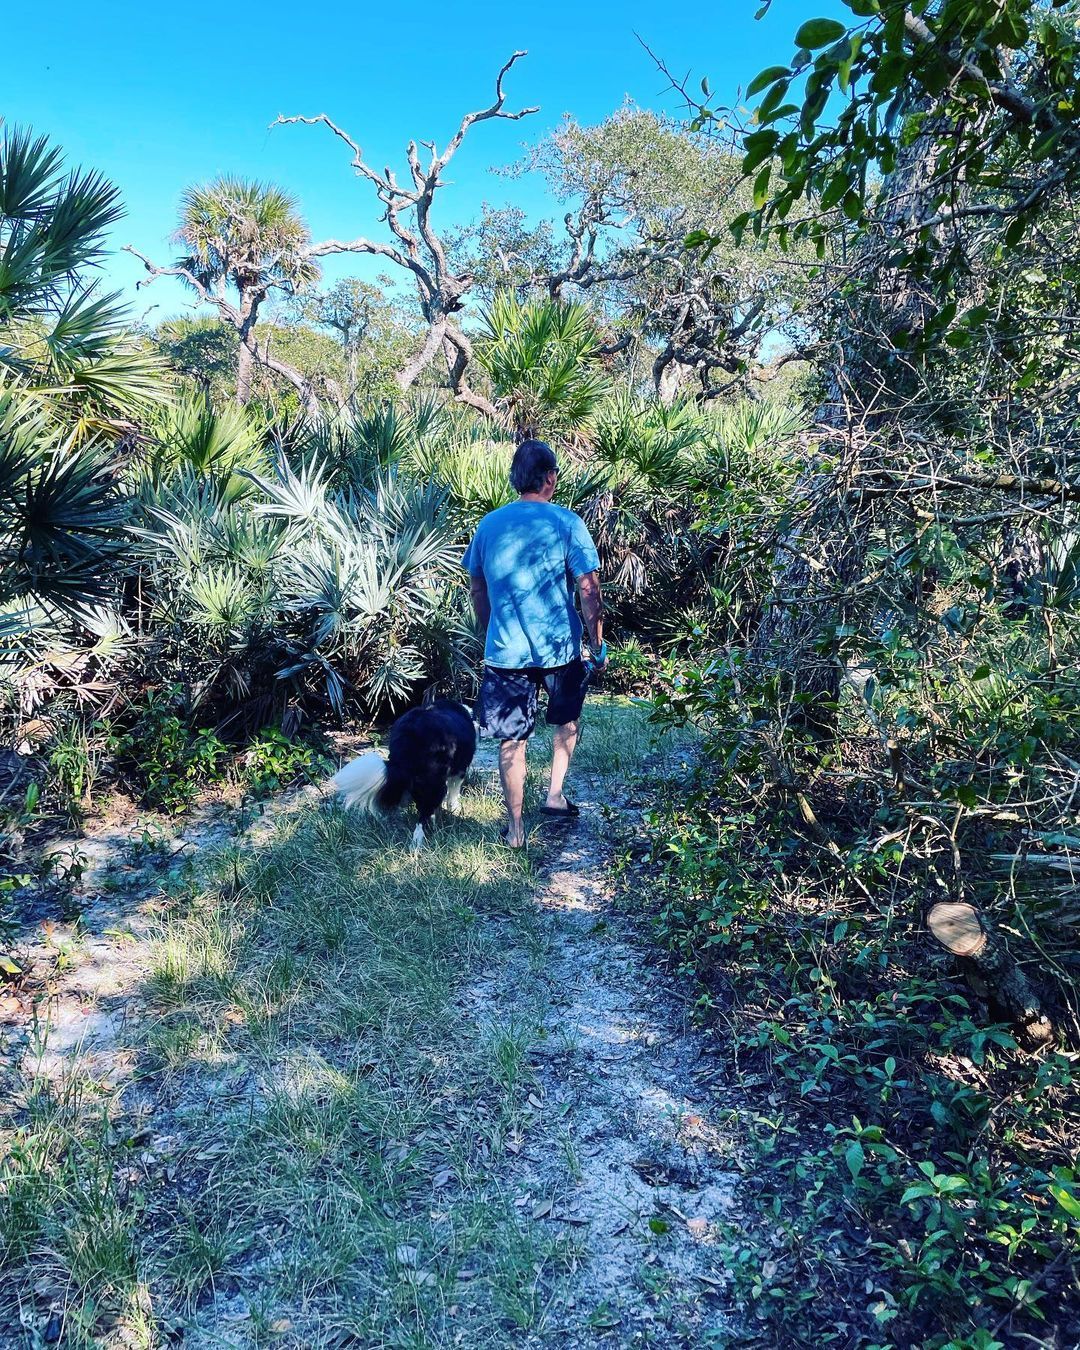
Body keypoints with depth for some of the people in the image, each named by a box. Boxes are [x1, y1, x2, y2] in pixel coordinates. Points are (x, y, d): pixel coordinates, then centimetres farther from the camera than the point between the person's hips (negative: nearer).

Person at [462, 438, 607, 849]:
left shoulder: (489, 524, 3)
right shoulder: (566, 522, -8)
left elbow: (478, 590, 11)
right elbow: (589, 591, -10)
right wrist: (597, 646, 0)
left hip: (505, 650, 2)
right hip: (559, 646, -1)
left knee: (512, 740, 10)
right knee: (567, 720, 26)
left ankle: (515, 828, 18)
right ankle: (555, 794, 23)